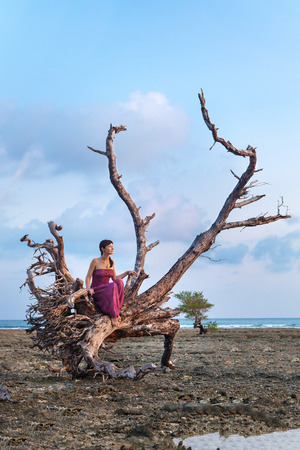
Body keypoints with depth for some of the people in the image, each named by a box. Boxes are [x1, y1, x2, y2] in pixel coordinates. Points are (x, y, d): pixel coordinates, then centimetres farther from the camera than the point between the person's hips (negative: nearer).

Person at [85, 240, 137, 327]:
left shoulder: (112, 262, 6)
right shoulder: (95, 261, -10)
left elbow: (114, 278, 12)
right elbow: (88, 277, -6)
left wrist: (127, 272, 4)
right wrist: (88, 289, -24)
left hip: (106, 292, 5)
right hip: (96, 292, -5)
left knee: (119, 282, -28)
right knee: (113, 287, -36)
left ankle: (116, 310, -23)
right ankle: (113, 315, -31)